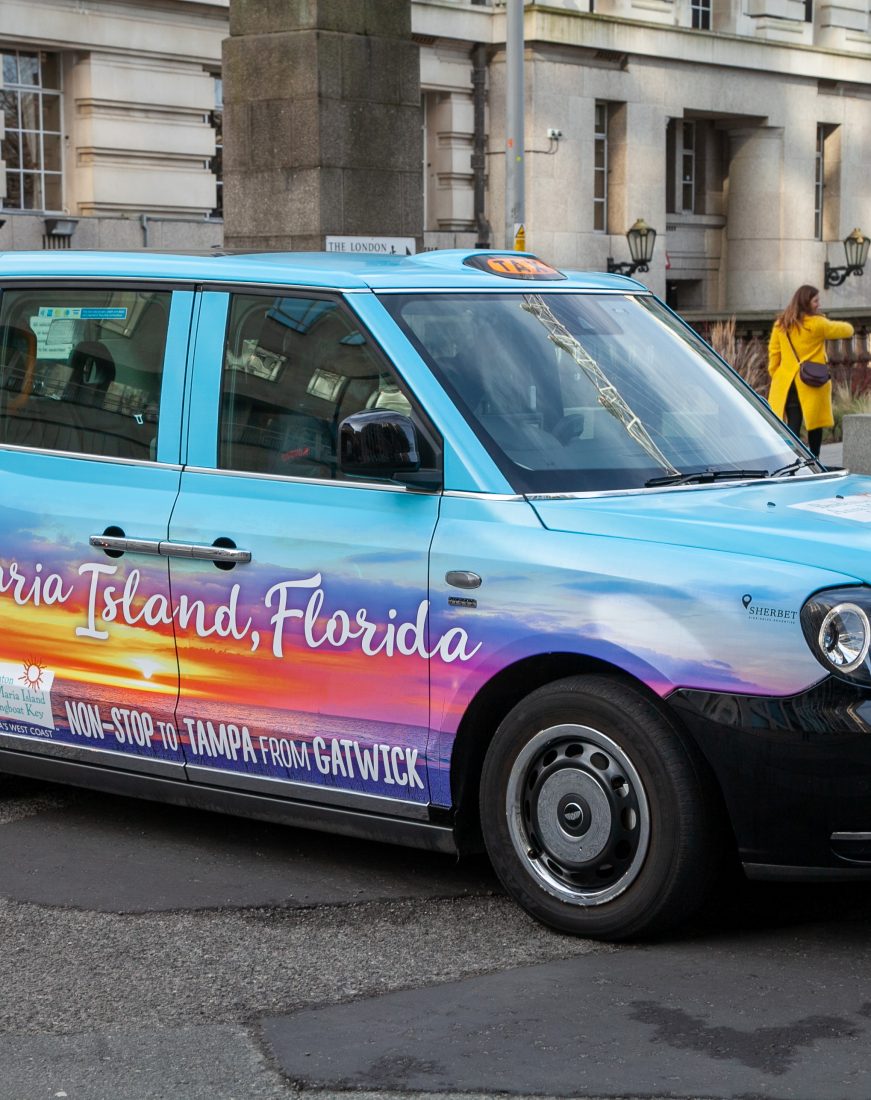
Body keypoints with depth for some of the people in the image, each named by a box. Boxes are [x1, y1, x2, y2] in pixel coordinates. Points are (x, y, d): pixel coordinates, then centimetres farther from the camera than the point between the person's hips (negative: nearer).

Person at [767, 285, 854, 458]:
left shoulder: (781, 324, 6)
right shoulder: (816, 324, -9)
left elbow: (773, 352, 8)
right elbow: (847, 330, 0)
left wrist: (775, 375, 16)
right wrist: (845, 325, 23)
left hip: (787, 383, 4)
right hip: (813, 383, -4)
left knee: (793, 424, 0)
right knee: (814, 423, 11)